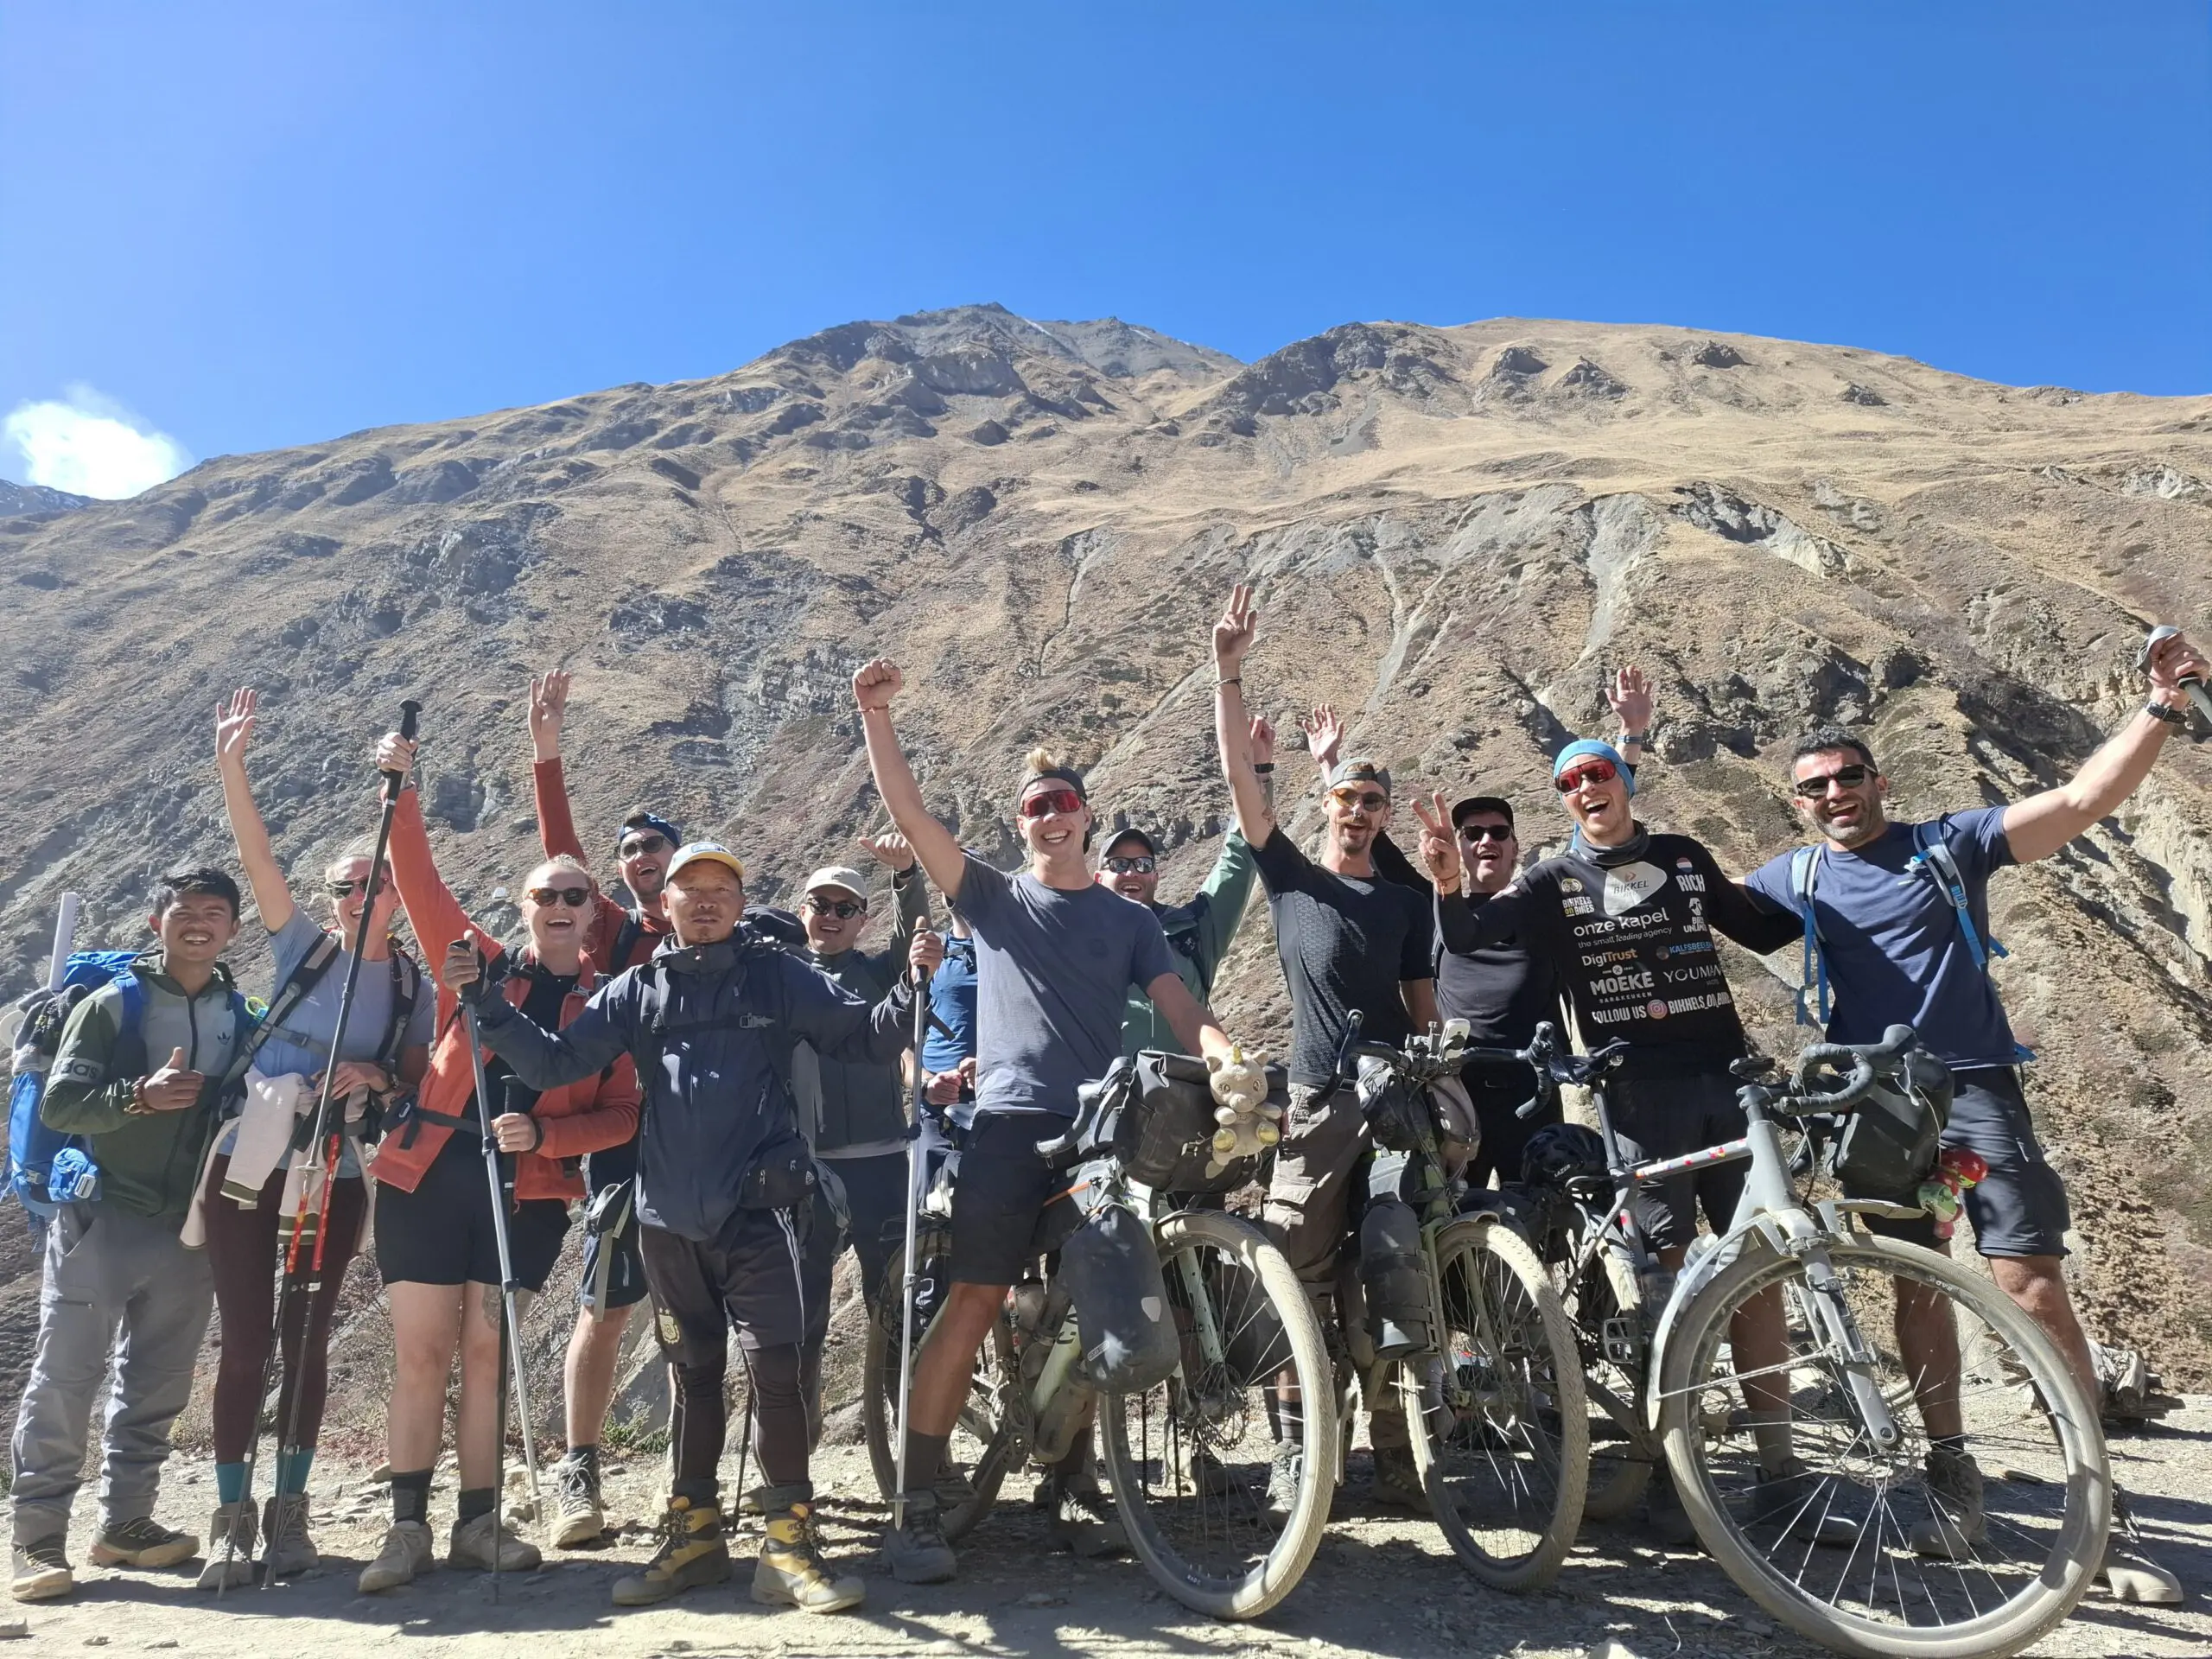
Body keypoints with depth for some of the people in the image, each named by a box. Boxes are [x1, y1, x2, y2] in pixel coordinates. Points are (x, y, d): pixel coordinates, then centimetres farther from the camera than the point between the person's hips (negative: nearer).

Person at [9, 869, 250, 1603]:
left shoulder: (242, 1020, 8)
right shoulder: (111, 1004, -3)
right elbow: (57, 1103, -9)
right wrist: (139, 1096, -25)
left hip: (191, 1230, 4)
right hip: (100, 1218, -4)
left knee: (155, 1386, 10)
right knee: (64, 1377, -2)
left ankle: (125, 1522, 22)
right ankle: (37, 1537, 6)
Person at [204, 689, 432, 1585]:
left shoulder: (411, 985, 3)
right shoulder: (303, 945, 0)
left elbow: (421, 1079, 7)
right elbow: (256, 856, -11)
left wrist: (377, 1076, -14)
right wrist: (230, 768, -22)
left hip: (334, 1181, 1)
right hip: (246, 1167, -1)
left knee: (306, 1342, 8)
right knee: (244, 1340, 2)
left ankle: (289, 1509, 21)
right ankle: (231, 1516, 14)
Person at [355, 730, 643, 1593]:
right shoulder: (478, 963, 6)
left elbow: (622, 1115, -1)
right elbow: (420, 882, -1)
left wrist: (543, 1135, -15)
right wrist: (402, 791, -9)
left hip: (529, 1191, 0)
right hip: (429, 1176, 0)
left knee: (487, 1353, 6)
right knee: (422, 1353, 3)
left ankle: (479, 1523, 18)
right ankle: (408, 1527, 14)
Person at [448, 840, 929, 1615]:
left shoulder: (779, 976, 3)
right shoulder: (636, 991, 10)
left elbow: (867, 1036, 0)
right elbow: (553, 1062, 6)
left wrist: (912, 985, -17)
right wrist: (486, 1002, -3)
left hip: (758, 1208, -3)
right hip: (668, 1215, 3)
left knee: (776, 1367, -9)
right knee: (693, 1374, 15)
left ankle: (788, 1543, 2)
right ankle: (693, 1533, 28)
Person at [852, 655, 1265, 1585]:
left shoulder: (1128, 919, 16)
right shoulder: (994, 899, 10)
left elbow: (1177, 1005, 4)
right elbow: (909, 813, -1)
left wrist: (1227, 1057, -17)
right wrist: (876, 715, -12)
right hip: (1010, 1122, -2)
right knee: (974, 1302, -9)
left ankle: (1073, 1486, 22)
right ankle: (918, 1503, -1)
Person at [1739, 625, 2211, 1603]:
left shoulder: (1948, 843, 3)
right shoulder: (1794, 880, 8)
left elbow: (2081, 801, -3)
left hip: (1974, 1089, -2)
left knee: (2031, 1287, -8)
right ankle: (1953, 1475, 18)